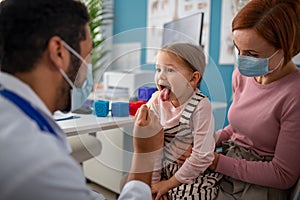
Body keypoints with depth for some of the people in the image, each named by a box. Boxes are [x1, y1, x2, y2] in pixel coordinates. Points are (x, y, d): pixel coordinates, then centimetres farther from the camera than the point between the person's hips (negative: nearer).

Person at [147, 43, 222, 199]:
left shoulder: (200, 106, -21)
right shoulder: (156, 101, -7)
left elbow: (202, 157, -21)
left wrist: (169, 183, -14)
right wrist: (154, 180, -7)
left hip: (197, 172, -4)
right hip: (166, 167, 5)